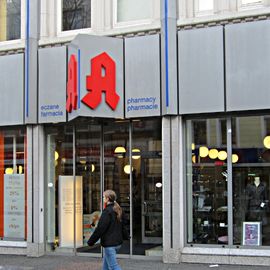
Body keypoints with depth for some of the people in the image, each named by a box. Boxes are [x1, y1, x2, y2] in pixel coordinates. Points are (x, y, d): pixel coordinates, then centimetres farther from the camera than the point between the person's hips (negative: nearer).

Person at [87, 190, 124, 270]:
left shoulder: (107, 211, -17)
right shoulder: (118, 210, 10)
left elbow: (100, 229, -18)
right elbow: (121, 226, 18)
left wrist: (91, 241, -11)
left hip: (109, 243, -9)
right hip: (117, 242, 9)